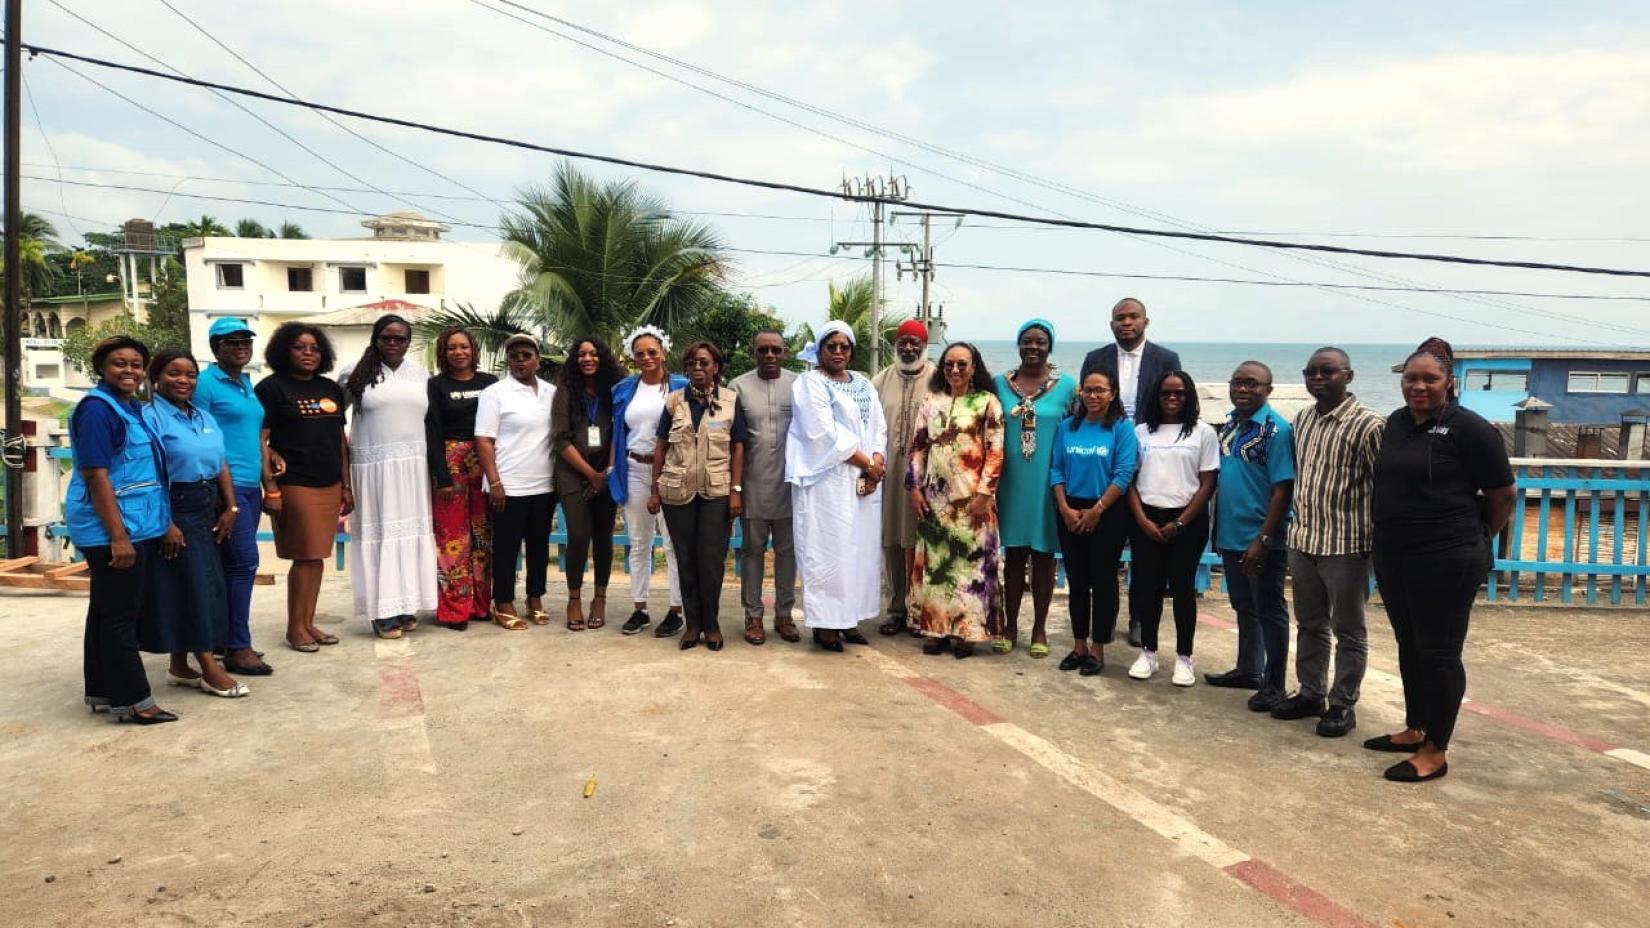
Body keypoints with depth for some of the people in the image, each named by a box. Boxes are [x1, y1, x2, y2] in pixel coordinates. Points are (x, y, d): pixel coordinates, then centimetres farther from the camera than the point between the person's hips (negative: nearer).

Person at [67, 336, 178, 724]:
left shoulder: (131, 406, 13)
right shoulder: (97, 407, -14)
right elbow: (95, 475, -19)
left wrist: (164, 522, 18)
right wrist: (118, 535, -22)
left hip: (138, 526, 9)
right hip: (113, 529, -9)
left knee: (108, 611, 15)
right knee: (120, 615, -3)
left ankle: (103, 692, 24)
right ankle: (130, 700, 3)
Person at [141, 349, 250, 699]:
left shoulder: (205, 417, 13)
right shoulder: (150, 417, -11)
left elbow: (222, 464, 15)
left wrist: (230, 508, 5)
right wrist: (165, 524, -20)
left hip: (207, 511, 8)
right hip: (174, 512, -8)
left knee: (209, 584, 10)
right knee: (192, 586, -4)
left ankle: (180, 666, 22)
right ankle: (210, 670, 3)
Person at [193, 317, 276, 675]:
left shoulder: (248, 384, 17)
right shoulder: (206, 383, -8)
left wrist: (267, 456, 12)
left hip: (251, 486, 8)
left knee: (232, 565, 12)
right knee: (245, 561, -10)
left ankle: (226, 638, 21)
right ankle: (238, 649, -3)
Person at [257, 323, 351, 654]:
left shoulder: (331, 388, 13)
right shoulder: (272, 388, -3)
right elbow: (259, 441, -7)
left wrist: (346, 485, 15)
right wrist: (270, 488, -14)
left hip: (330, 486, 6)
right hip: (294, 486, -6)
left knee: (317, 557, 9)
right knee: (305, 556, -2)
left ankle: (308, 623, 18)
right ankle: (295, 628, 10)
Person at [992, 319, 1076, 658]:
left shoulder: (1067, 385, -2)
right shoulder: (1001, 383, 4)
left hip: (1048, 484, -1)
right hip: (1011, 483, 2)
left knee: (1043, 556, 8)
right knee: (1015, 554, 9)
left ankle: (1039, 628, 20)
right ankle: (1011, 625, 21)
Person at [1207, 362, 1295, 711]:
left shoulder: (1276, 429, -14)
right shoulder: (1230, 424, 9)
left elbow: (1282, 489, -18)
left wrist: (1263, 540, -21)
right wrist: (1217, 529, 15)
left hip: (1261, 541, -7)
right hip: (1231, 537, 7)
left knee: (1269, 611, 5)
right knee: (1244, 607, 19)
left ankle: (1274, 684, 16)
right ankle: (1248, 669, 33)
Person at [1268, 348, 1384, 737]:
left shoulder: (1367, 425, -12)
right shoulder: (1301, 419, 8)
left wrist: (1380, 541, -9)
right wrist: (1299, 524, 15)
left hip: (1346, 544, -6)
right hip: (1302, 540, 7)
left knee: (1348, 632, 7)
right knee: (1309, 625, 16)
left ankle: (1343, 704, 18)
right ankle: (1310, 693, 29)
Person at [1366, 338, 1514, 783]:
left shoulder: (1469, 429, -12)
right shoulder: (1396, 423, 8)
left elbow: (1504, 496, -5)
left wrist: (1475, 537, 6)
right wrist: (1389, 534, 15)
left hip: (1446, 561, -7)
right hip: (1393, 557, 7)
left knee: (1438, 653, 1)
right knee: (1409, 647, 17)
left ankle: (1435, 752, 11)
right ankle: (1414, 730, 31)